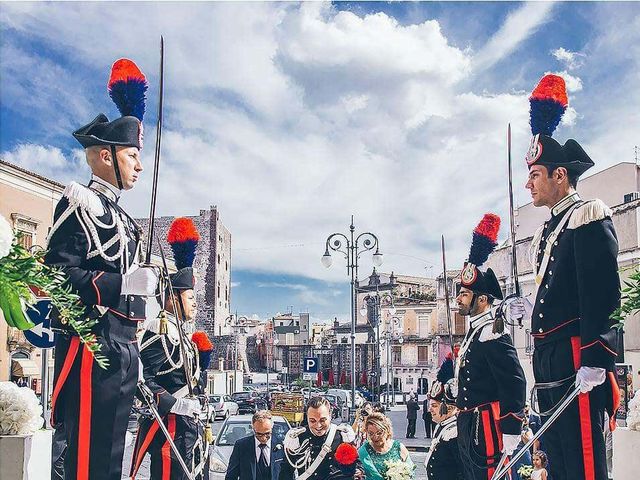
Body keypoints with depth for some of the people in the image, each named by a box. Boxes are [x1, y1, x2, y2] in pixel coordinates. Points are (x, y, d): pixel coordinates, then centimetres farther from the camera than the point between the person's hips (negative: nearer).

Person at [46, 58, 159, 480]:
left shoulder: (120, 216, 22)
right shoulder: (80, 204, -5)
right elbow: (59, 274, -15)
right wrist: (124, 283, -21)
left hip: (123, 346, 9)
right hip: (91, 343, -9)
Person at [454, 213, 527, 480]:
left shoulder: (492, 335, -16)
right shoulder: (474, 332, 15)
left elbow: (514, 382, -21)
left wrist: (511, 431, -22)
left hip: (485, 427, -10)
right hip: (468, 427, 10)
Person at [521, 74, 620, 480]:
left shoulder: (588, 217, -6)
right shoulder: (548, 232, 21)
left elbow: (602, 292, -16)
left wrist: (595, 360, -22)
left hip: (578, 363, -9)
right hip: (551, 367, 9)